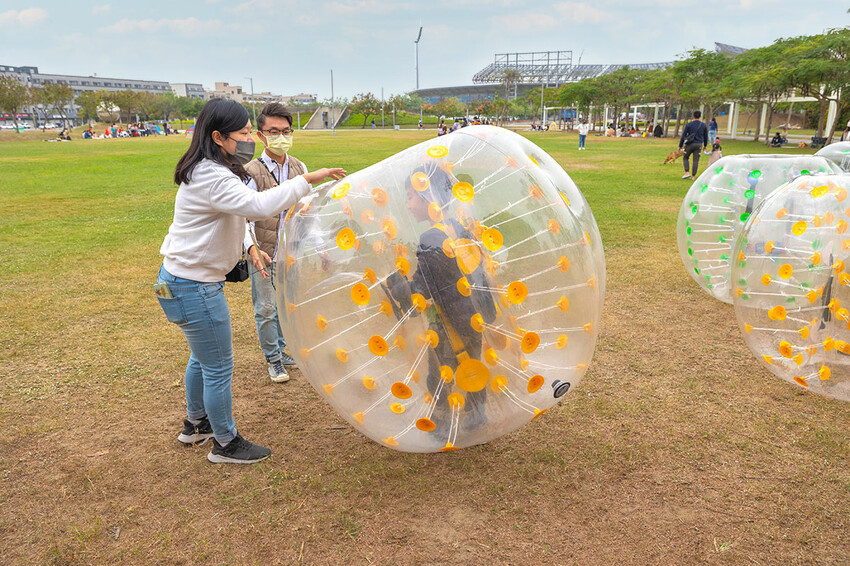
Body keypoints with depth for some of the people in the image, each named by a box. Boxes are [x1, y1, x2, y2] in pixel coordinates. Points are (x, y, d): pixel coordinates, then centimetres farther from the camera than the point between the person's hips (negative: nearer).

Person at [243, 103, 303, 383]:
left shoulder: (299, 168, 2)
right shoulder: (251, 172, -12)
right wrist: (252, 248, -32)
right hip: (263, 254, -4)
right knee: (266, 309, 5)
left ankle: (282, 349, 36)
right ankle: (273, 359, 23)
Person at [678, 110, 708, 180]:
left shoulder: (688, 124, -6)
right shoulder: (703, 125, 3)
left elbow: (683, 136, -6)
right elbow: (706, 136, 11)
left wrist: (680, 146, 1)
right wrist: (705, 145, 24)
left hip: (689, 144, -2)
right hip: (698, 145, 2)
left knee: (685, 158, 14)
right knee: (696, 160, 5)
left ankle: (687, 173, -1)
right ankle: (693, 176, 5)